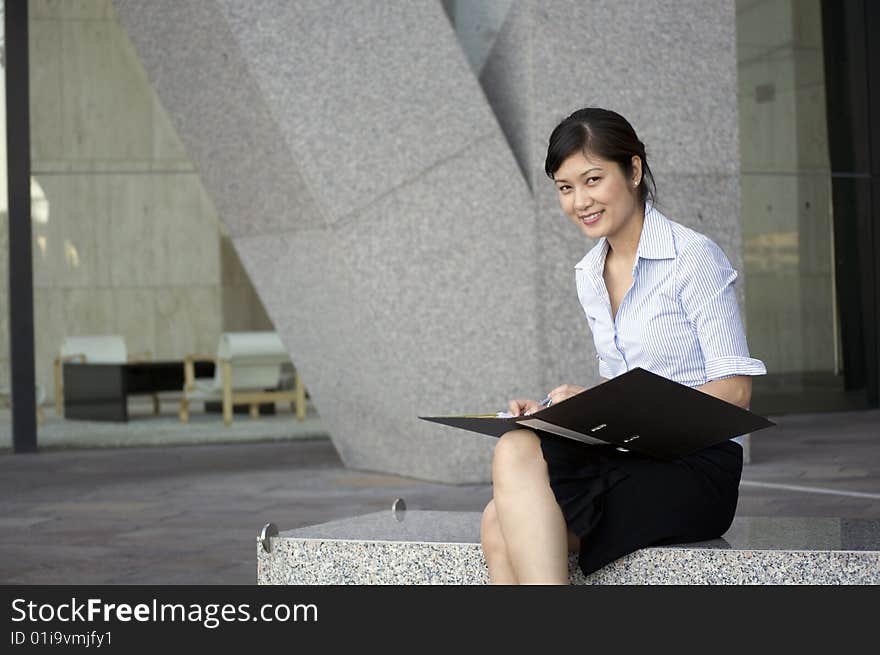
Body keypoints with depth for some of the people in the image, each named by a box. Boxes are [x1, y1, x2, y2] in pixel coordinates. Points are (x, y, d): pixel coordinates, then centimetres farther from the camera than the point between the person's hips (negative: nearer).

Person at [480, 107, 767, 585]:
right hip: (624, 459, 6)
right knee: (500, 526, -24)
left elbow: (734, 392, -10)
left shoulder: (693, 257, -6)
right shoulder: (588, 276, 16)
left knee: (516, 454, -28)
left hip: (696, 468, -6)